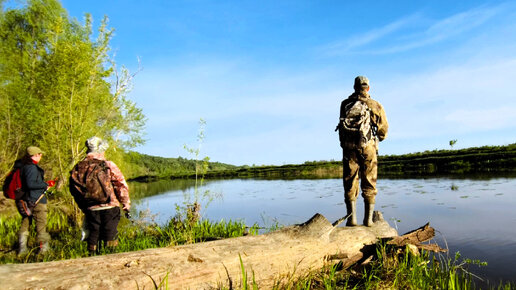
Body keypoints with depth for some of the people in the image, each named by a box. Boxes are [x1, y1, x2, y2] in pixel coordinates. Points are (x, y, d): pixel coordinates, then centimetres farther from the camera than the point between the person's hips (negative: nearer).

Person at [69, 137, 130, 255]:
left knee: (93, 235, 15)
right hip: (109, 207, -3)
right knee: (110, 235, 6)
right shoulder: (108, 165, -9)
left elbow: (74, 189, 8)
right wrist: (126, 203, 3)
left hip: (90, 209, 3)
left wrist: (83, 206, 19)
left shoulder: (78, 168, 2)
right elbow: (121, 185, -8)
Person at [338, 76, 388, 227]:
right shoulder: (376, 106, 6)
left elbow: (342, 126, 10)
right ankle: (368, 219, 11)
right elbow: (383, 131, 10)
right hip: (368, 148, 0)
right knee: (369, 185, 9)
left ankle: (352, 217, 3)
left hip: (349, 147, 0)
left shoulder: (345, 104, 8)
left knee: (350, 184, 6)